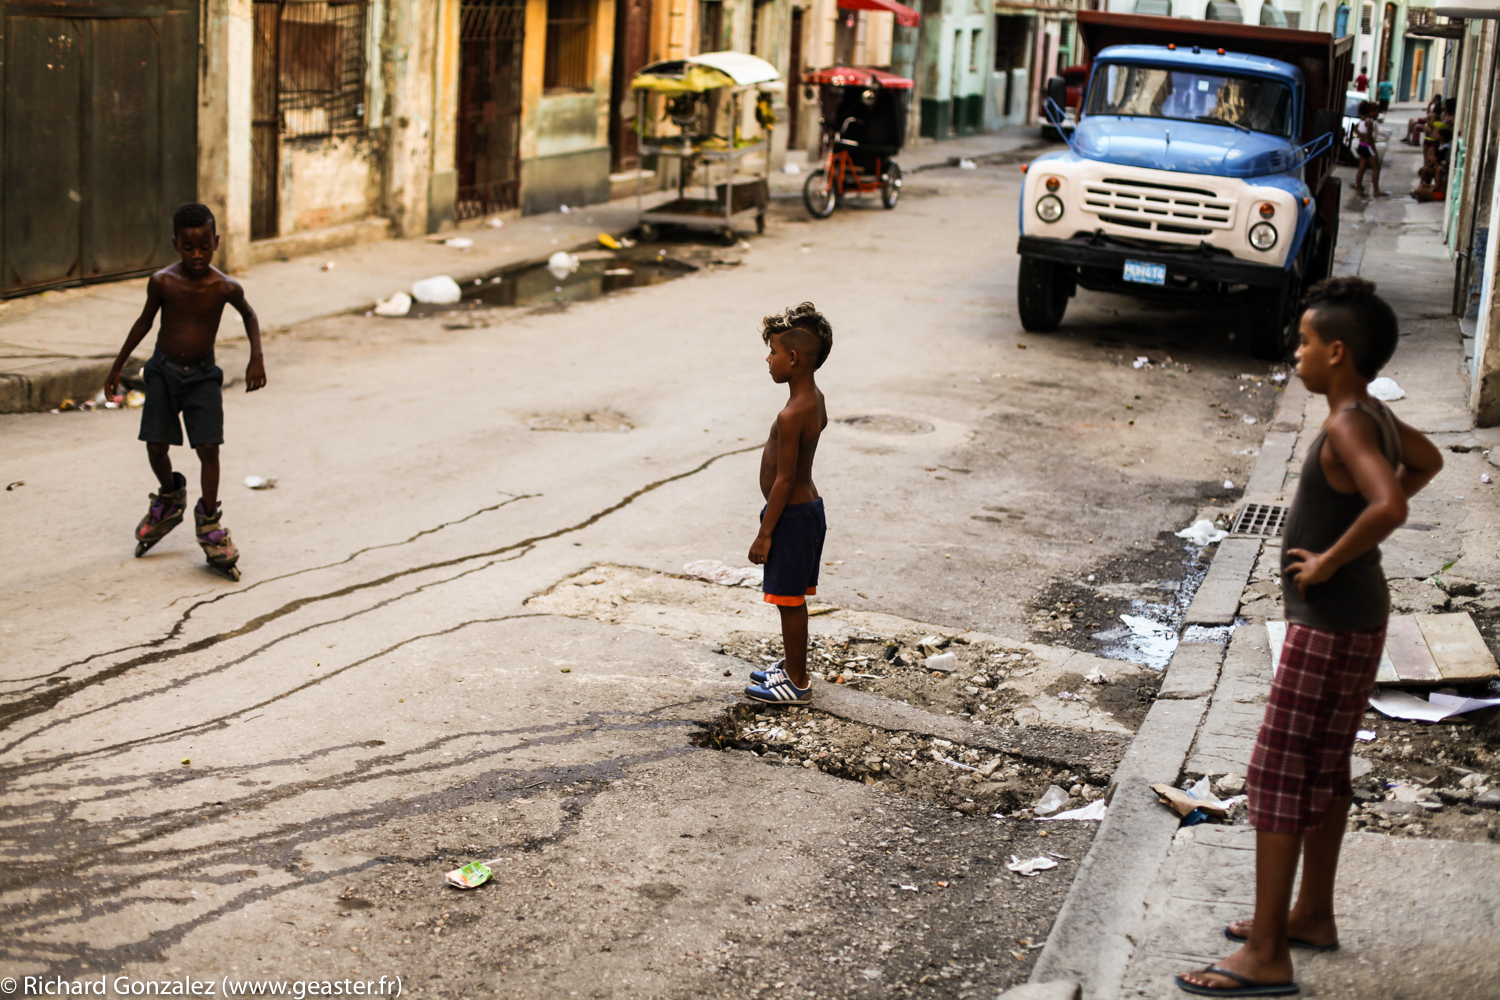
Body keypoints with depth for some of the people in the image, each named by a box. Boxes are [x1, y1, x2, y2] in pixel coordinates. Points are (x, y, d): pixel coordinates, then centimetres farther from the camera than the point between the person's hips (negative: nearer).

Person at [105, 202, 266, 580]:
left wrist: (257, 357, -1)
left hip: (203, 376, -1)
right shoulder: (162, 282, -11)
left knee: (209, 448, -9)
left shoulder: (226, 288, -13)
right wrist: (117, 367, 10)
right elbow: (145, 322, 4)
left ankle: (208, 522, 5)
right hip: (163, 371, 1)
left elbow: (249, 315, 9)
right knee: (155, 447, 1)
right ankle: (170, 498, 31)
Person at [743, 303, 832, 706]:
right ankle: (791, 665, 35)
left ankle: (796, 682, 14)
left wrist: (765, 533, -18)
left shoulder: (791, 415, -26)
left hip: (791, 514, -9)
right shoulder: (816, 400, 3)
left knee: (790, 601, 3)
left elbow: (784, 480, -24)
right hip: (808, 506, 9)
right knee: (793, 600, 21)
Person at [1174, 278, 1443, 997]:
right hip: (1352, 619, 10)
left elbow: (1388, 506, -40)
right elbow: (1427, 462, 26)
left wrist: (1331, 558, -26)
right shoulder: (1374, 414, 6)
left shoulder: (1347, 427, -23)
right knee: (1324, 770, 20)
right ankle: (1312, 916, 33)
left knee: (1277, 776, -4)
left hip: (1330, 627, -10)